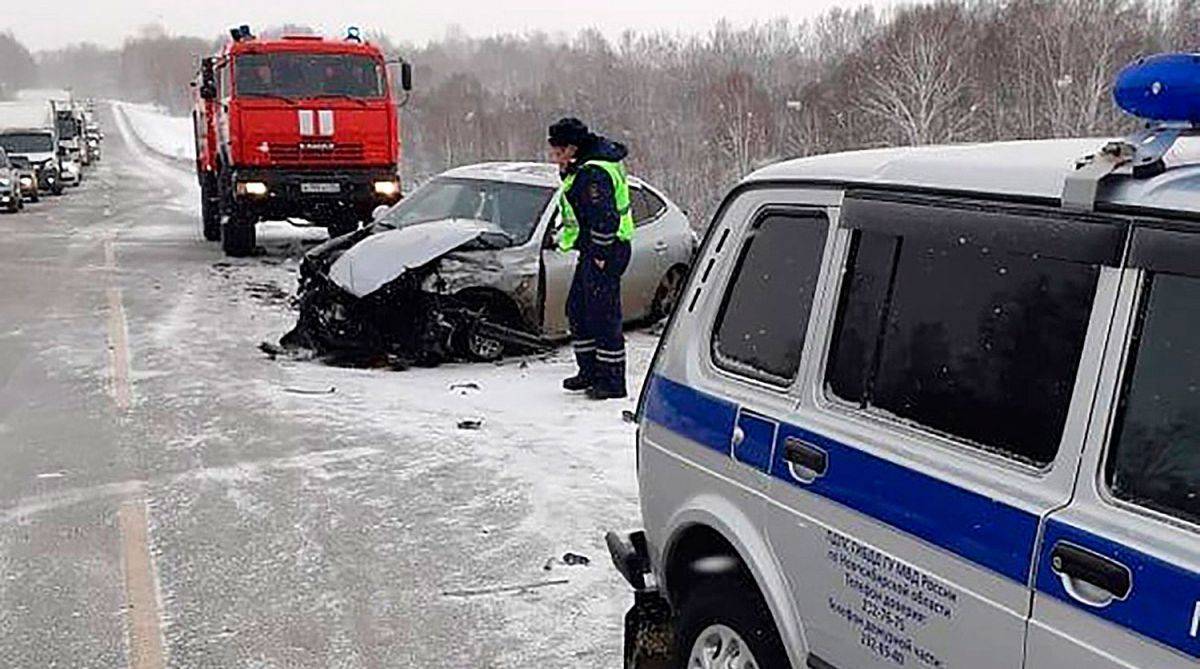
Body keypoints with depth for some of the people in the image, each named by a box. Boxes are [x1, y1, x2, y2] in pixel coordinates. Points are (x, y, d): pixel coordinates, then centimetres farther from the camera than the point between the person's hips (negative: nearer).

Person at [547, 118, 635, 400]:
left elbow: (604, 218, -24)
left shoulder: (592, 174, -20)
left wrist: (600, 255, -20)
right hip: (593, 251, 11)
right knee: (577, 310, 17)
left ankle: (613, 381, 1)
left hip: (606, 252, -11)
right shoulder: (582, 170, 13)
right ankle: (590, 371, 27)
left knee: (603, 316, -6)